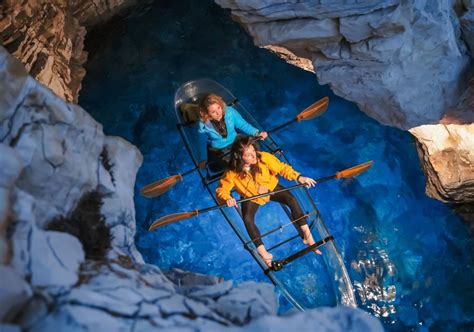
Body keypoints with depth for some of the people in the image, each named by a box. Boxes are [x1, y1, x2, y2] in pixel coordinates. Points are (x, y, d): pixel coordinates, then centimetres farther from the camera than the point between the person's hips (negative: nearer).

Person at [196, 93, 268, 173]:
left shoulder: (230, 111, -20)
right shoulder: (203, 125, -23)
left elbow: (242, 124, -7)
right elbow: (202, 143, -14)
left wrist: (256, 133, -19)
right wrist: (203, 160, -28)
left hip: (234, 144, 1)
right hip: (216, 151, -1)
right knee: (216, 168, -18)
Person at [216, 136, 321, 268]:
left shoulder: (264, 158, -28)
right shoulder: (232, 173, -29)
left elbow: (282, 168, -17)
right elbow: (221, 190, -22)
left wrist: (298, 177, -29)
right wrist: (227, 198, -44)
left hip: (271, 187, 1)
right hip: (251, 197, -1)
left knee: (291, 199, -22)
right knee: (247, 219, -26)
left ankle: (308, 236, -13)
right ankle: (263, 253, -15)